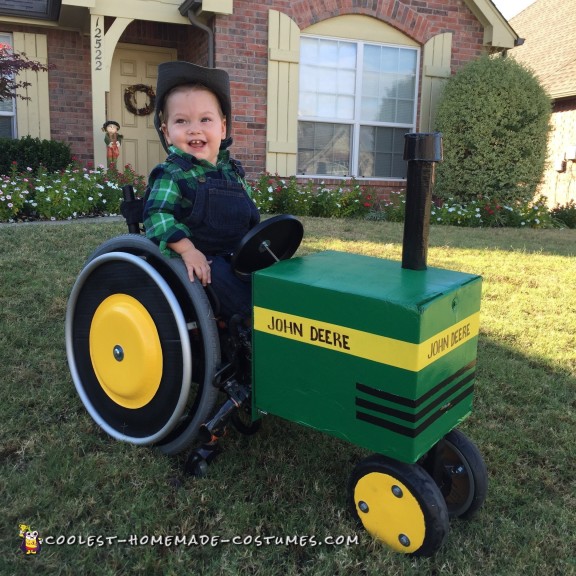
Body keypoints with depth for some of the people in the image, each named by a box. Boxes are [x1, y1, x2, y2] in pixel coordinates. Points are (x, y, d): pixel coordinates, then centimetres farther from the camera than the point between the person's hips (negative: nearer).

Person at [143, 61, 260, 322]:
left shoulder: (233, 171, 12)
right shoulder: (172, 175, -10)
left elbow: (249, 214, 22)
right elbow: (157, 216, -19)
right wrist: (188, 250, -28)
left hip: (236, 254, 7)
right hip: (200, 260, -7)